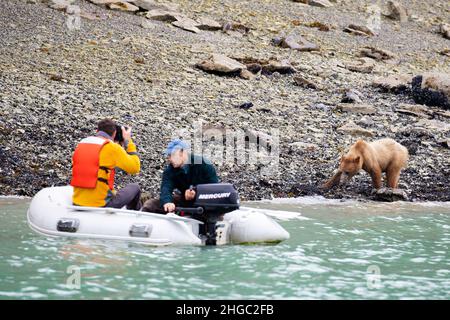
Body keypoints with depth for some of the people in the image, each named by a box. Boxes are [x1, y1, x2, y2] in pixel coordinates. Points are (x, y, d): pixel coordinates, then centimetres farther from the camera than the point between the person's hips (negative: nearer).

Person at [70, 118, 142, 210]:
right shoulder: (112, 147, -10)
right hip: (102, 204, -6)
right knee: (135, 187, 21)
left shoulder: (81, 144, 7)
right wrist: (128, 141, 7)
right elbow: (135, 168, -2)